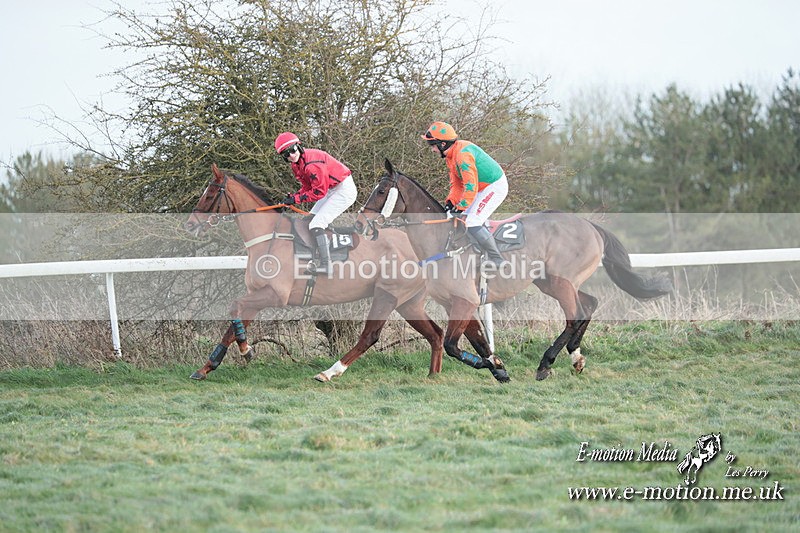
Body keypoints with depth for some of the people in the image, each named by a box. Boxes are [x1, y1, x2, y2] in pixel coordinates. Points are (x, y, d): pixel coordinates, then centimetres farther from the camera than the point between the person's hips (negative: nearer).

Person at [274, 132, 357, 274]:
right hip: (332, 190, 11)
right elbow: (307, 187, 11)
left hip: (345, 190, -11)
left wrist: (296, 199, -19)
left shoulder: (312, 163, -28)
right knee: (310, 220, 18)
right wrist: (293, 197, -7)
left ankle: (325, 265, -17)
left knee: (316, 225, -17)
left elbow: (319, 192, -24)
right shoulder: (296, 164, 3)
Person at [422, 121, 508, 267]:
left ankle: (498, 260, -9)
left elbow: (470, 186, -29)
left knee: (472, 223, -17)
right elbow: (456, 183, 10)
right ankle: (490, 259, 19)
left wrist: (460, 207, -22)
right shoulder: (450, 155, 7)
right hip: (483, 188, 11)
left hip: (495, 187, -11)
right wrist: (450, 203, -3)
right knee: (464, 220, 11)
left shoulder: (462, 154, -27)